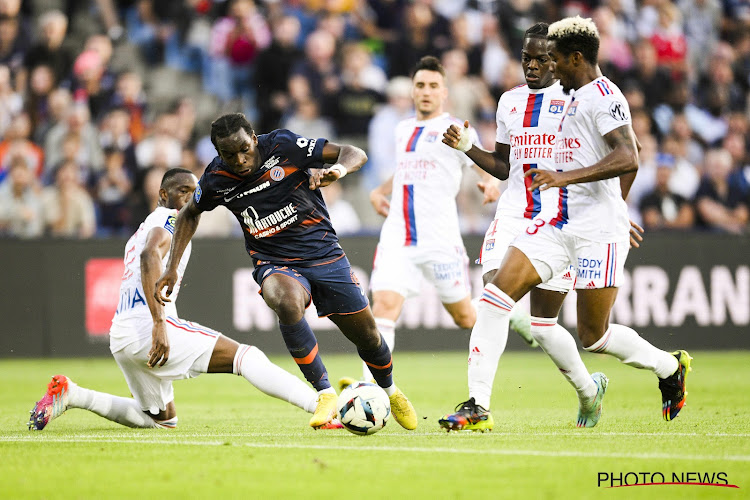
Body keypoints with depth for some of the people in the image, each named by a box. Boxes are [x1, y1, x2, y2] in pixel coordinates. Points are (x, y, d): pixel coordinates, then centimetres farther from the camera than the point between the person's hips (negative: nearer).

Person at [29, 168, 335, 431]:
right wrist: (160, 324, -29)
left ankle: (70, 395, 12)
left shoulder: (144, 229, 28)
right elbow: (150, 256, -21)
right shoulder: (169, 220, -2)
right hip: (146, 325, -10)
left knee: (162, 420, 25)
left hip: (120, 338, 10)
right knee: (246, 358, -14)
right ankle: (323, 407, -28)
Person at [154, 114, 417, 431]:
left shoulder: (283, 146, -15)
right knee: (286, 303, -36)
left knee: (366, 335, 2)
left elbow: (355, 153, -11)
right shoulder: (216, 180, -9)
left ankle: (390, 391, 37)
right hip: (275, 264, 0)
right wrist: (172, 268, 7)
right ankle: (325, 394, -24)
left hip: (323, 252, 0)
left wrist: (338, 169, -34)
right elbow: (190, 214, 14)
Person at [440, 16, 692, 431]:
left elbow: (627, 160, -24)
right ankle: (477, 404, -12)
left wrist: (566, 177, -30)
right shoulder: (577, 97, 19)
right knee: (497, 292, -10)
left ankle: (669, 367, 27)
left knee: (594, 337, -2)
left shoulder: (602, 96, -11)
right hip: (558, 223, 9)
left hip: (598, 232, -9)